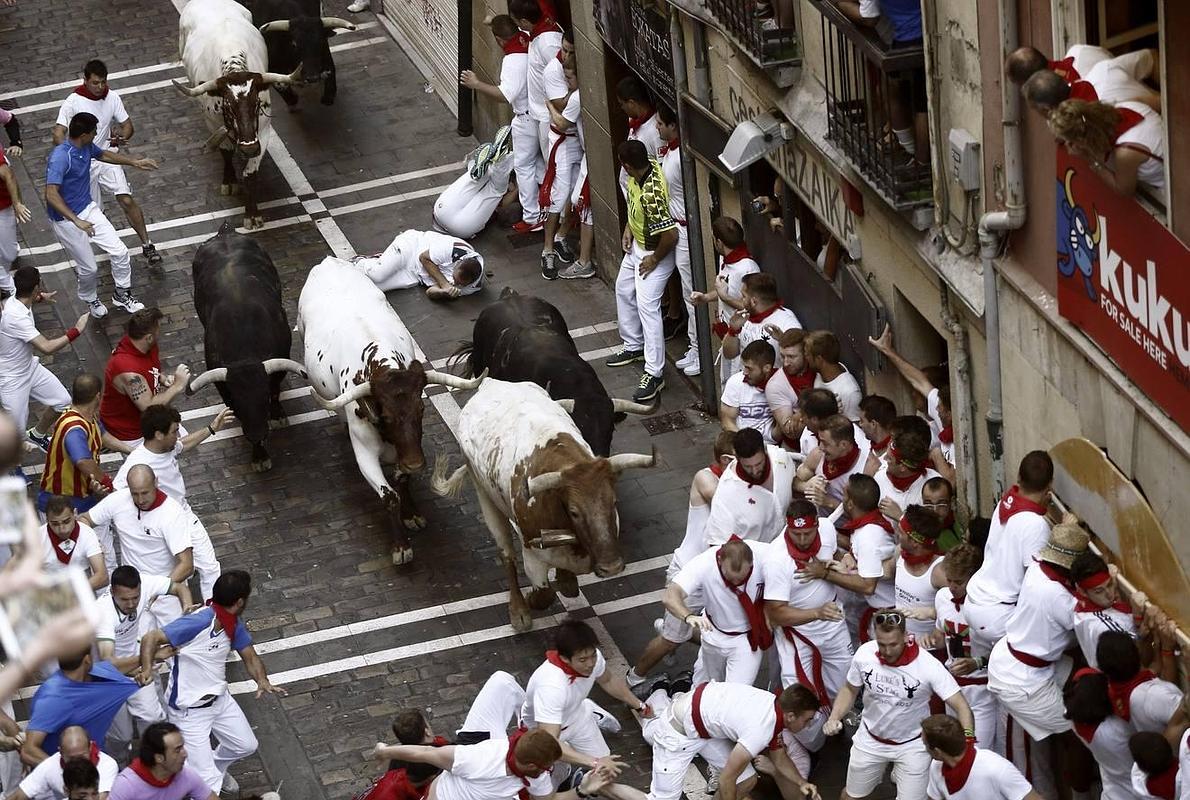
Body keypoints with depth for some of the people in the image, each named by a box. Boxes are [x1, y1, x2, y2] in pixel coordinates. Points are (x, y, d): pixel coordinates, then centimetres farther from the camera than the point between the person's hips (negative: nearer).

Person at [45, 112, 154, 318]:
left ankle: (122, 295, 27)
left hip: (89, 209, 8)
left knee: (120, 251, 4)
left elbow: (103, 155, 20)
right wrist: (76, 221, -44)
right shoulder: (60, 157, -31)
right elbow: (51, 195, -38)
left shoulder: (86, 147, -4)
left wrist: (135, 162, 23)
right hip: (66, 221, -8)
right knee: (88, 268, 5)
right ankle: (90, 300, 37)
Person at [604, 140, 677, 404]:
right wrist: (628, 228, 4)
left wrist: (655, 259, -19)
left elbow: (671, 236, -35)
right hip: (636, 245, 10)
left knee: (647, 307, -11)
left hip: (654, 253, -10)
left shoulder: (651, 195, -39)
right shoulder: (647, 166, -12)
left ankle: (654, 374, -7)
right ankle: (633, 346, 43)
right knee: (624, 291, 24)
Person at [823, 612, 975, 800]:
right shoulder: (864, 654, -19)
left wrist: (968, 739, -44)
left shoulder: (928, 665, -28)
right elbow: (850, 689, 1)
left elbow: (961, 707, -27)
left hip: (912, 745, -3)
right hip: (870, 740, 3)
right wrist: (834, 718, -14)